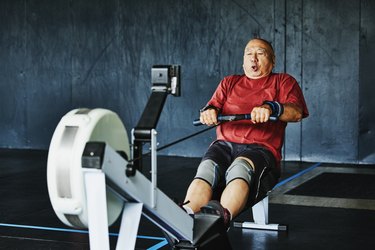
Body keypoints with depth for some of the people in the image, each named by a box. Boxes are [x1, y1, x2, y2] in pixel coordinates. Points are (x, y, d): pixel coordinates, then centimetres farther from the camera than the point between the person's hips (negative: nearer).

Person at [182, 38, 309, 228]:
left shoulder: (283, 81, 21)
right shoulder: (229, 82, 32)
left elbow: (296, 112, 1)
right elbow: (213, 106, 17)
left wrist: (271, 108, -23)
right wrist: (209, 111, -11)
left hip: (261, 148, -2)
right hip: (224, 144, 3)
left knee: (240, 168, -40)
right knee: (206, 169, -34)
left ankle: (222, 216, -68)